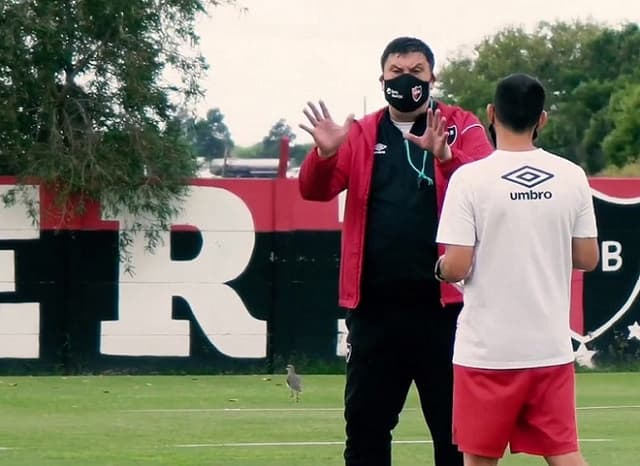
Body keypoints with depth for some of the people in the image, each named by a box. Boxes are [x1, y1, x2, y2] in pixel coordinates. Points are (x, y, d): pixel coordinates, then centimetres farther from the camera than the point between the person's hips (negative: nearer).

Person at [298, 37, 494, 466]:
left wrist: (446, 155, -33)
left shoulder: (461, 127, 3)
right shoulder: (361, 134, 10)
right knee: (365, 423, 8)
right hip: (374, 306, 3)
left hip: (442, 303, -3)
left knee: (455, 429, 3)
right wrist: (325, 153, -23)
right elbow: (315, 190, -1)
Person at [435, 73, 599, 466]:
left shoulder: (471, 178, -10)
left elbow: (457, 267, -13)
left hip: (487, 349, -3)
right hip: (552, 346, 3)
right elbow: (588, 258, 7)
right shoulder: (572, 177, 1)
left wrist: (440, 268, 9)